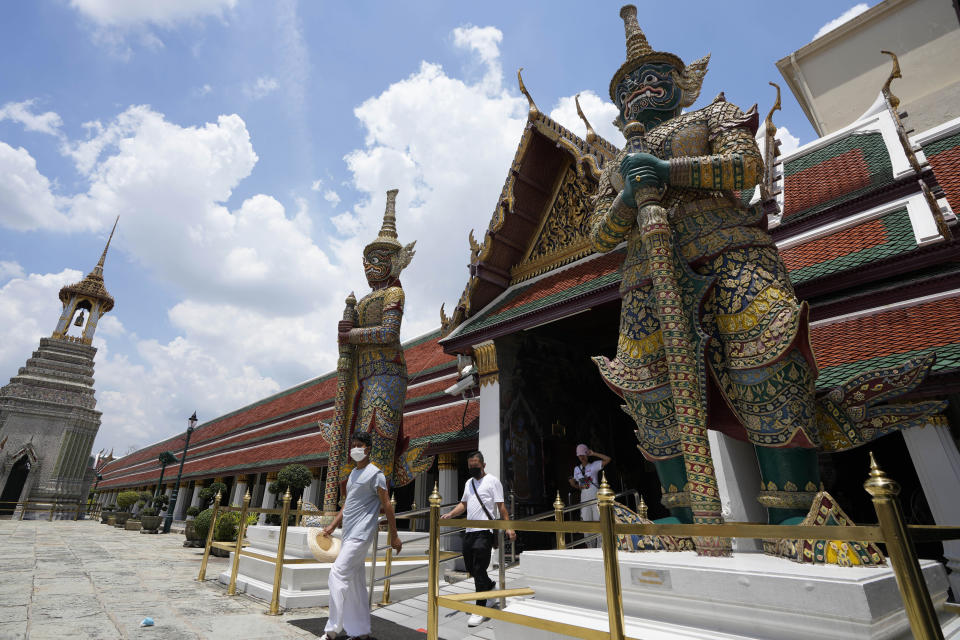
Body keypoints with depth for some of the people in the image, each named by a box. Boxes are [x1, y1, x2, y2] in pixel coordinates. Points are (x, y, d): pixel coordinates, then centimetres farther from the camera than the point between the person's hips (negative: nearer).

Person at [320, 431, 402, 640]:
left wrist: (394, 535, -9)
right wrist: (332, 526, 13)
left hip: (360, 534, -9)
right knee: (355, 581, 12)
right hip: (349, 533, 9)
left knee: (338, 574, -13)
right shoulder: (353, 473, 15)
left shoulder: (374, 473, -10)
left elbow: (386, 505, -10)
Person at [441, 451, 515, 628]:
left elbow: (501, 506, -8)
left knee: (479, 569, -7)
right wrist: (449, 515, 5)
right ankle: (490, 586, 42)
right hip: (469, 531, 8)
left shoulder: (492, 481, -5)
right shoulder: (469, 483, 17)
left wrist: (508, 527, -15)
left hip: (484, 532, -8)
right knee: (470, 567, 17)